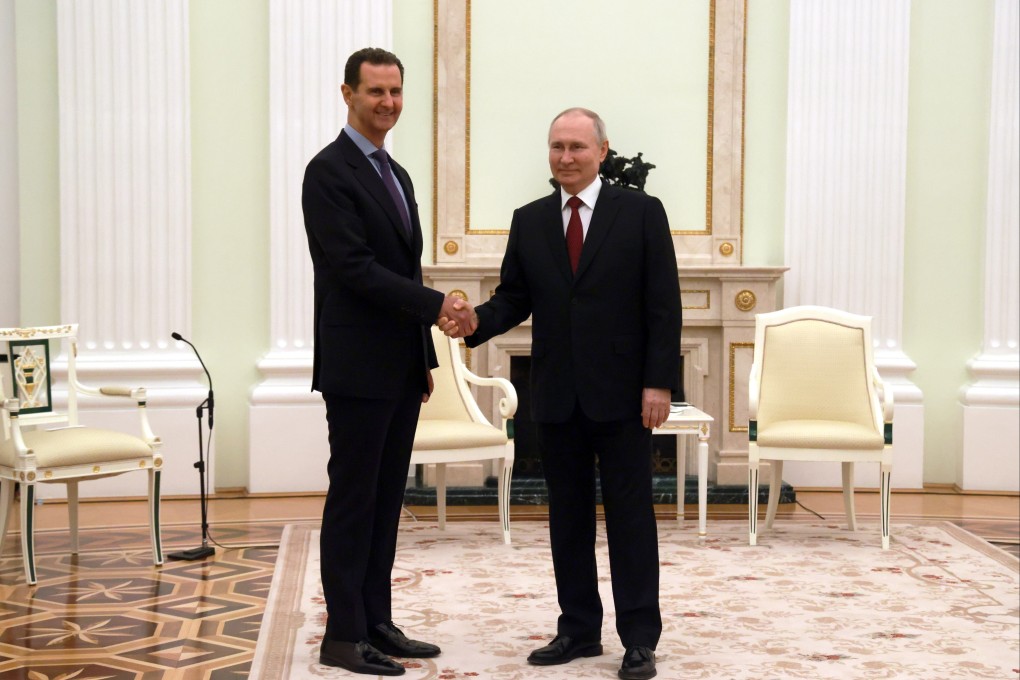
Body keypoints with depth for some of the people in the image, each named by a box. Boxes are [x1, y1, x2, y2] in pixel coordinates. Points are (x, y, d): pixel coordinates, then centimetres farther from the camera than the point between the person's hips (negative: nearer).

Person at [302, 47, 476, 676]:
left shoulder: (397, 175, 17)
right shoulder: (330, 172, -11)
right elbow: (354, 268, -20)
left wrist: (424, 357, 18)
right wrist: (437, 304, -20)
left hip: (400, 367, 8)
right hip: (359, 365, -8)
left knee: (387, 498, 11)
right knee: (353, 499, -2)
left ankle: (376, 623, 19)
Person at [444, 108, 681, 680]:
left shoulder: (641, 212, -2)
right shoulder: (529, 221, 9)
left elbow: (663, 305, -5)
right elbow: (513, 298, 8)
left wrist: (659, 382, -11)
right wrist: (475, 322, -13)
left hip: (621, 393, -4)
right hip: (557, 395, 4)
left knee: (631, 514, 2)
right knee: (568, 515, 10)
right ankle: (579, 628, 20)